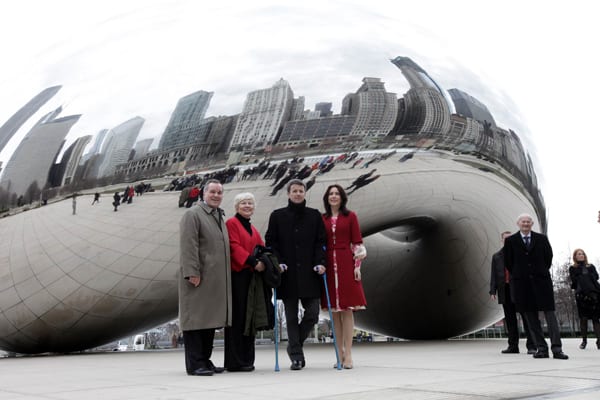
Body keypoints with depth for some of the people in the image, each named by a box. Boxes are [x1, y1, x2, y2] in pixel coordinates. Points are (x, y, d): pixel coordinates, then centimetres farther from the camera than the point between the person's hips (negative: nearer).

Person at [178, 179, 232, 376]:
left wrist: (224, 277, 17)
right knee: (196, 319, -4)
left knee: (211, 319, 11)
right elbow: (188, 246, -15)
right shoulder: (193, 214, -5)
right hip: (198, 279, -8)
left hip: (216, 281, 8)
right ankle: (194, 364, 0)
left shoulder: (220, 218, 21)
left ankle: (205, 361, 18)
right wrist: (192, 272, -22)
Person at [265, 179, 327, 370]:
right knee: (291, 317, 2)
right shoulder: (277, 216, 8)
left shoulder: (315, 215, 11)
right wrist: (278, 262, -7)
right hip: (288, 274, -1)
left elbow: (321, 241, 9)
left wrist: (320, 262, -4)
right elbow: (271, 242, 5)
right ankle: (296, 356, 11)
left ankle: (294, 346, 21)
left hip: (309, 273, 1)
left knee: (312, 313, -2)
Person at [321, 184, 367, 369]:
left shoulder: (350, 216, 5)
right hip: (328, 265, 3)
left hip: (346, 265, -3)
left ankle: (348, 355, -1)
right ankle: (340, 354, 12)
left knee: (347, 309, -4)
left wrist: (357, 266, -6)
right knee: (334, 311, 4)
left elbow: (357, 243, 1)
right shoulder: (322, 219, 11)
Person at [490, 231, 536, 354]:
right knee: (510, 319, 5)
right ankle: (513, 346, 9)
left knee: (526, 317, -4)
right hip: (505, 290, 3)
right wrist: (492, 291, 3)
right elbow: (494, 275, 13)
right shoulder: (496, 256, 17)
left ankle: (531, 346, -3)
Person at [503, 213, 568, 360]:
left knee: (550, 314, -5)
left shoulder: (542, 239, 7)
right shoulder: (510, 241, 4)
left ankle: (557, 349, -6)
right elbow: (508, 261, 8)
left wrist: (542, 272, 12)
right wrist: (518, 275, 9)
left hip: (541, 281, 0)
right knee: (530, 316, 2)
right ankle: (541, 348, 8)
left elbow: (548, 257, 13)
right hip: (521, 283, 0)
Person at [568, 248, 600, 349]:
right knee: (583, 318, -3)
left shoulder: (591, 267, 23)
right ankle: (584, 340, 4)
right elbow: (574, 280, 1)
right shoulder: (572, 268, 16)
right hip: (581, 294, -1)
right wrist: (588, 277, -3)